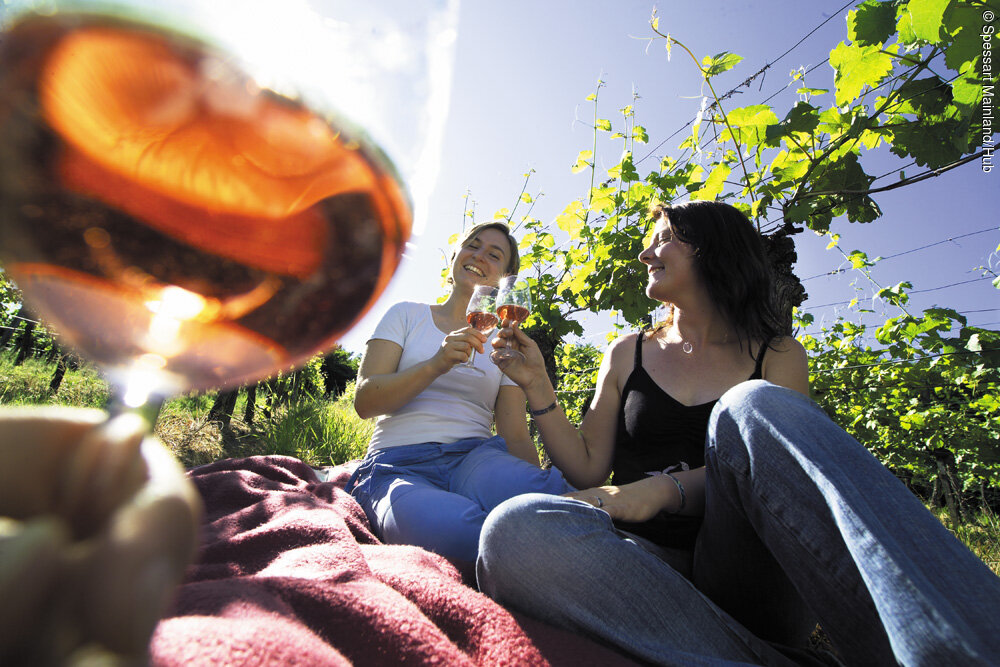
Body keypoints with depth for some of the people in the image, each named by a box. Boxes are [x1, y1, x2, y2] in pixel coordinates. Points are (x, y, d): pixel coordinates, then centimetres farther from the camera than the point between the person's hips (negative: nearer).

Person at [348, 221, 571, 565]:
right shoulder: (407, 314, 14)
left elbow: (516, 436, 11)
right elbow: (364, 401, 1)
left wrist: (540, 489, -10)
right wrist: (436, 365, -15)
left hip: (474, 457, 2)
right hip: (399, 465, -1)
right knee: (464, 530, -37)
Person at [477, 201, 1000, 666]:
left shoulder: (775, 356, 10)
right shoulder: (628, 355, 14)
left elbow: (775, 470, -7)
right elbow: (587, 468, 9)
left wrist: (667, 488, -23)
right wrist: (537, 387, -2)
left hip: (747, 578, -1)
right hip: (653, 562, 2)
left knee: (753, 407, -29)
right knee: (514, 530, -32)